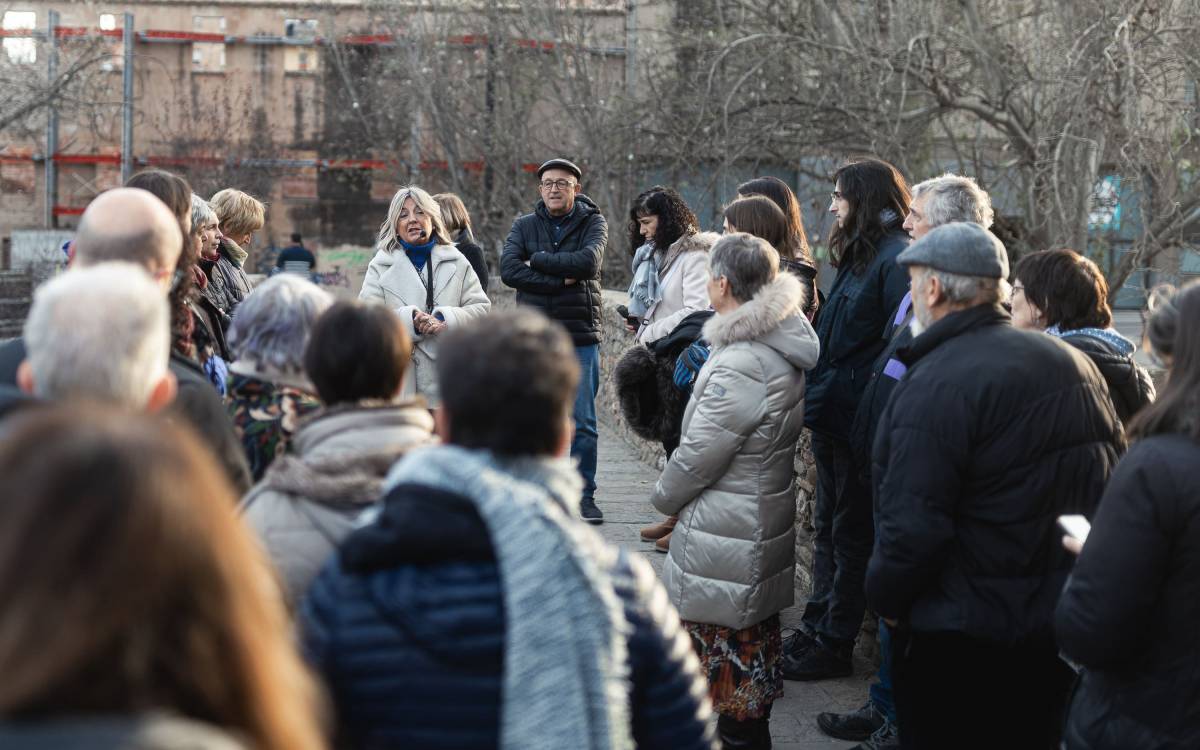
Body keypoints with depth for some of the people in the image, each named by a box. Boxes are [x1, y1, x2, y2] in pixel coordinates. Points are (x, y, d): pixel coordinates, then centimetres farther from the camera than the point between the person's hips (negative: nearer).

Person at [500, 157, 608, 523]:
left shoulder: (593, 223, 3)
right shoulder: (524, 226, 8)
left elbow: (588, 261, -17)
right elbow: (508, 269, -9)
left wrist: (538, 259, -9)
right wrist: (562, 280, -14)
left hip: (581, 338, -1)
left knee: (583, 423, 1)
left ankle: (584, 496, 9)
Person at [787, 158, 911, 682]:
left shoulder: (896, 260, -16)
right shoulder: (859, 256, 14)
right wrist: (816, 393, 10)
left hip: (858, 421, -9)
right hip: (832, 417, 9)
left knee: (850, 533, 2)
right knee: (828, 526, 16)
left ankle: (833, 645, 12)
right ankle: (816, 630, 26)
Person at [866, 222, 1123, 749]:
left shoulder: (935, 386, -22)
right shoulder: (1074, 363, 4)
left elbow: (914, 525, -26)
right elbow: (1117, 474, 11)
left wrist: (883, 595, -8)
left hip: (962, 637, -8)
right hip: (1064, 622, 8)